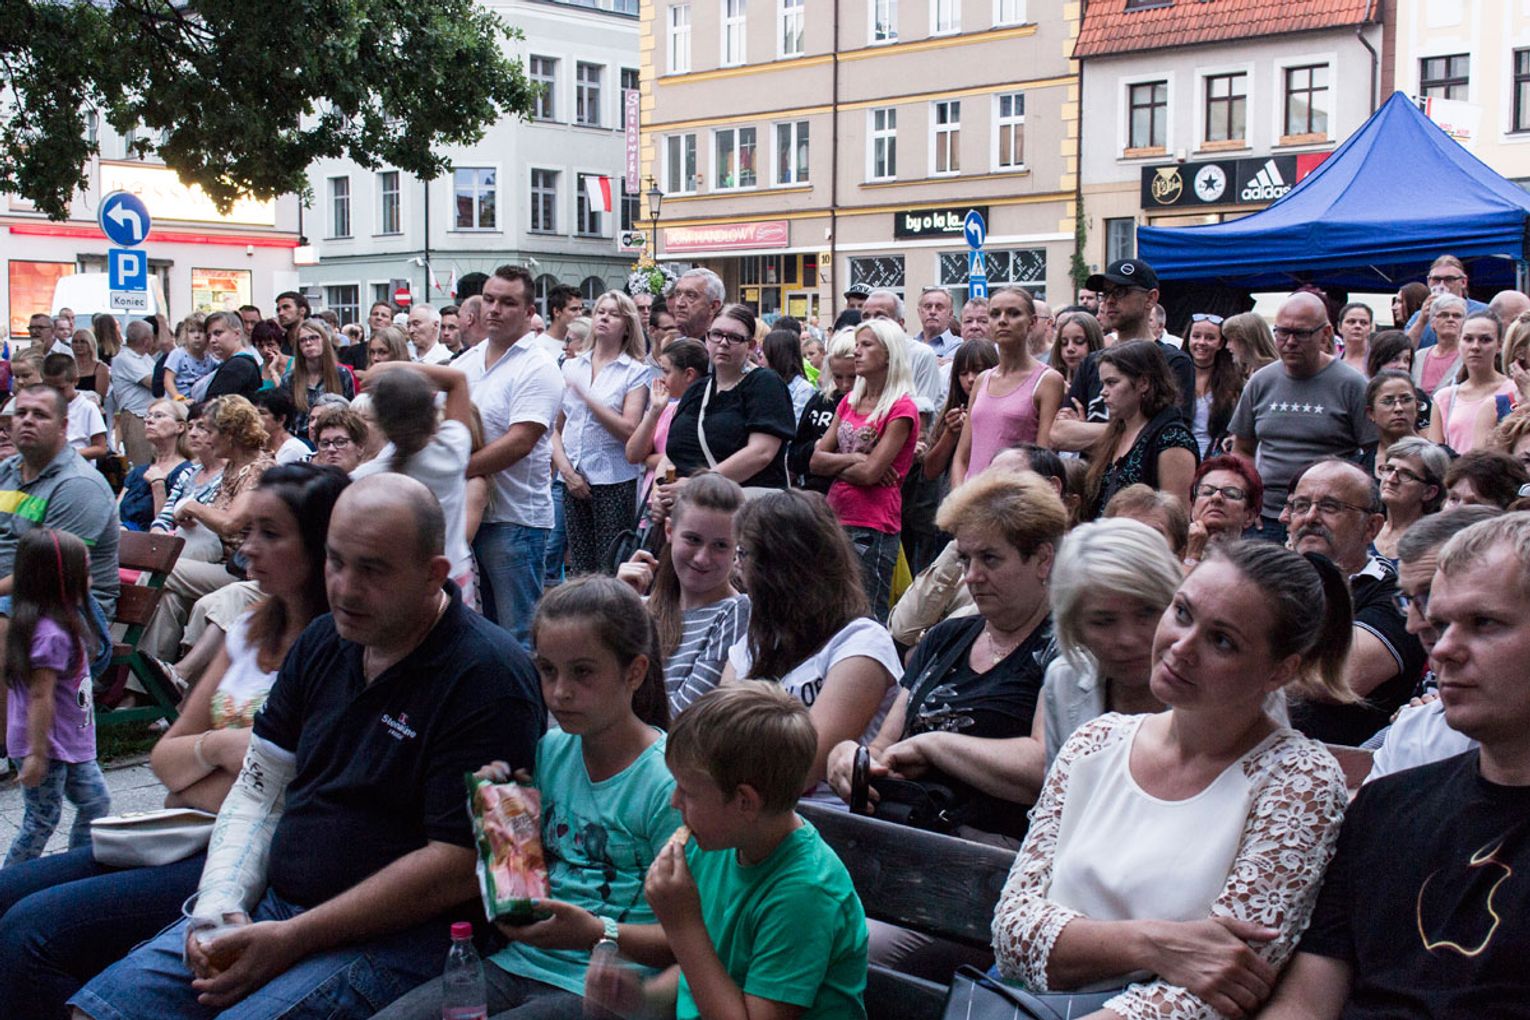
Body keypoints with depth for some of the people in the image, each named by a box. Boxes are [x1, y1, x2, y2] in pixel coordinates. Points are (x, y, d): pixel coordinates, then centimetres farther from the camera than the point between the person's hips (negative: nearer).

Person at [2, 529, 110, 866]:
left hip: (70, 744, 10)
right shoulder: (51, 634, -24)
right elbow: (39, 696, -25)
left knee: (95, 802, 14)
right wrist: (36, 753, -24)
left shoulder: (60, 625, 7)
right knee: (42, 819, 1)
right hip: (46, 746, -10)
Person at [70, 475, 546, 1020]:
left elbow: (460, 865, -19)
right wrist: (218, 907, -4)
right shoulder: (322, 642, 10)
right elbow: (259, 790, 14)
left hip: (393, 934, -7)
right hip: (269, 905, 7)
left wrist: (293, 939, -18)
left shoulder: (488, 677, -15)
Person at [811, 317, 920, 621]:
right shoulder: (850, 402, 14)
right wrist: (853, 459, -7)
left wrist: (836, 464, -1)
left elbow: (870, 473, -16)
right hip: (836, 519, 8)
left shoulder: (901, 408, -8)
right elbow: (816, 461, 8)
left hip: (873, 528, -7)